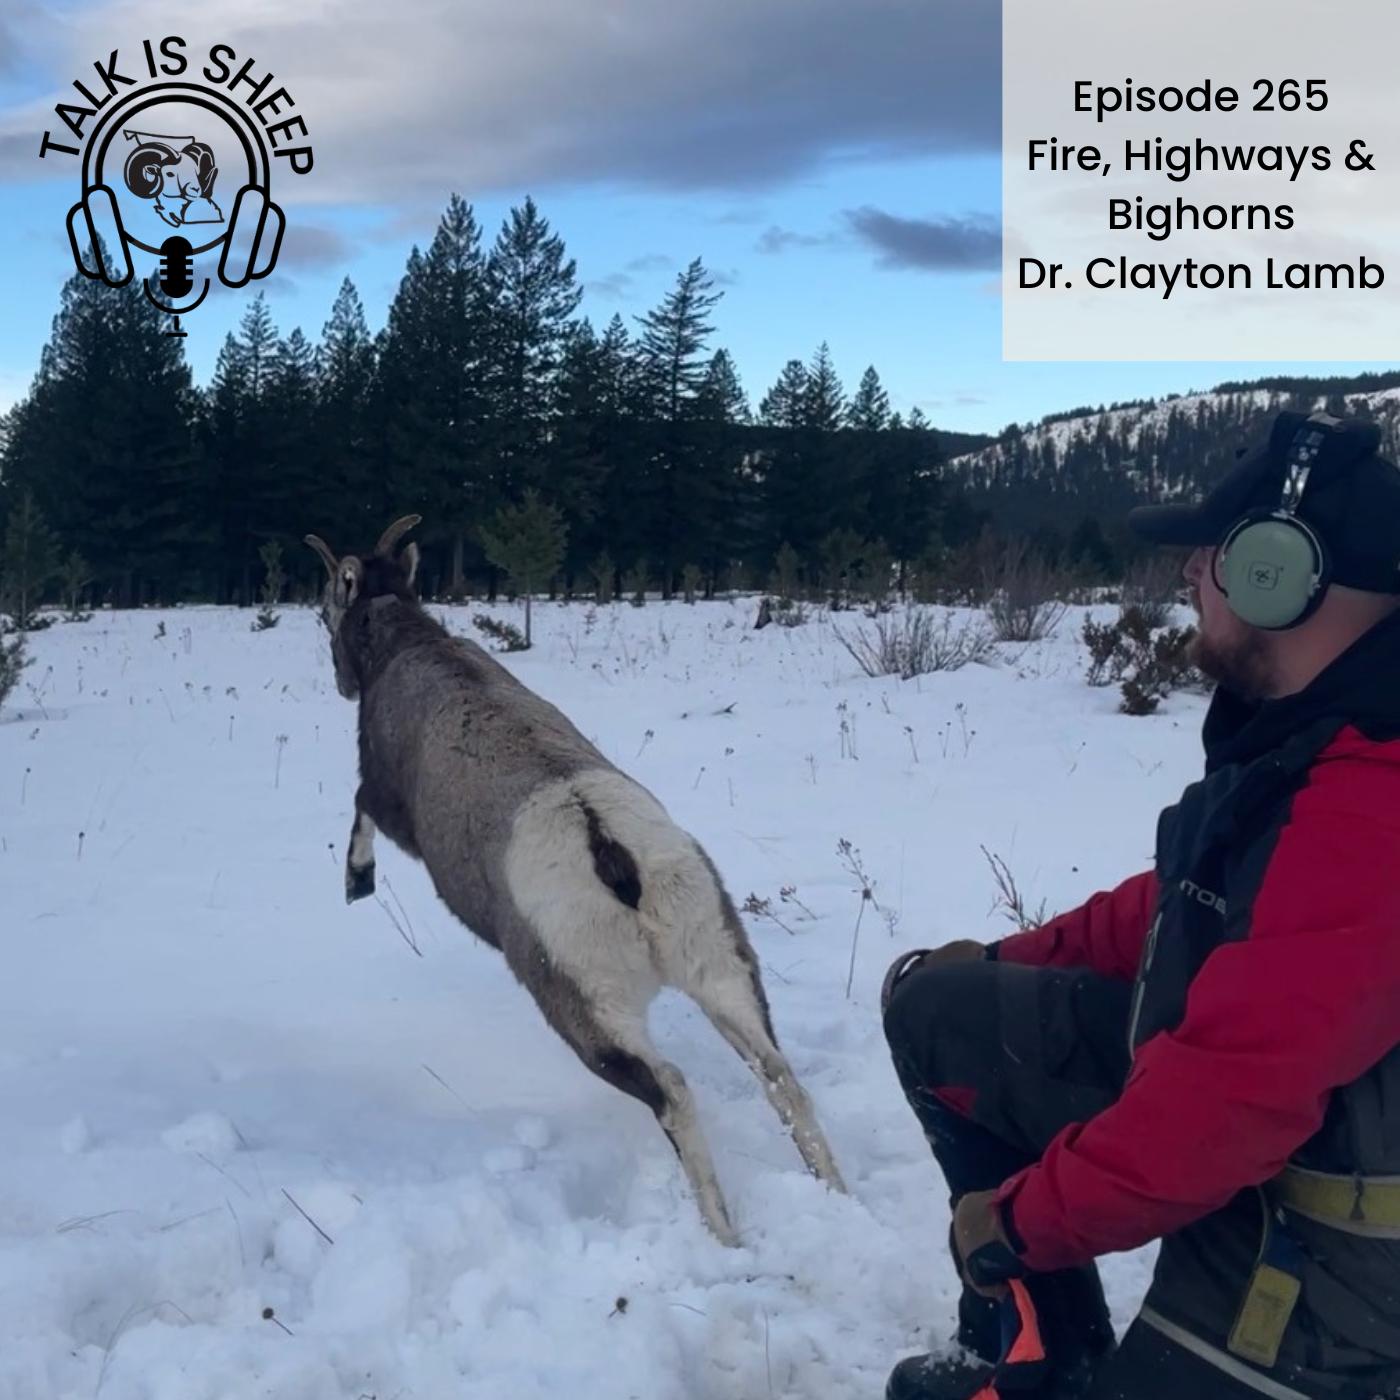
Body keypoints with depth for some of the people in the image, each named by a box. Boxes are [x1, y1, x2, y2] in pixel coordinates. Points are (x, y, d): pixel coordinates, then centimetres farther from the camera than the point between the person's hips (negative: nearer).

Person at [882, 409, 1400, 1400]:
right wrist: (1009, 961, 13)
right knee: (936, 1010, 8)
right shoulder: (1304, 726, 0)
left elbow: (1228, 1096, -35)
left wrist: (1024, 1219, -19)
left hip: (1314, 1250, -10)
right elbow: (1190, 900, 16)